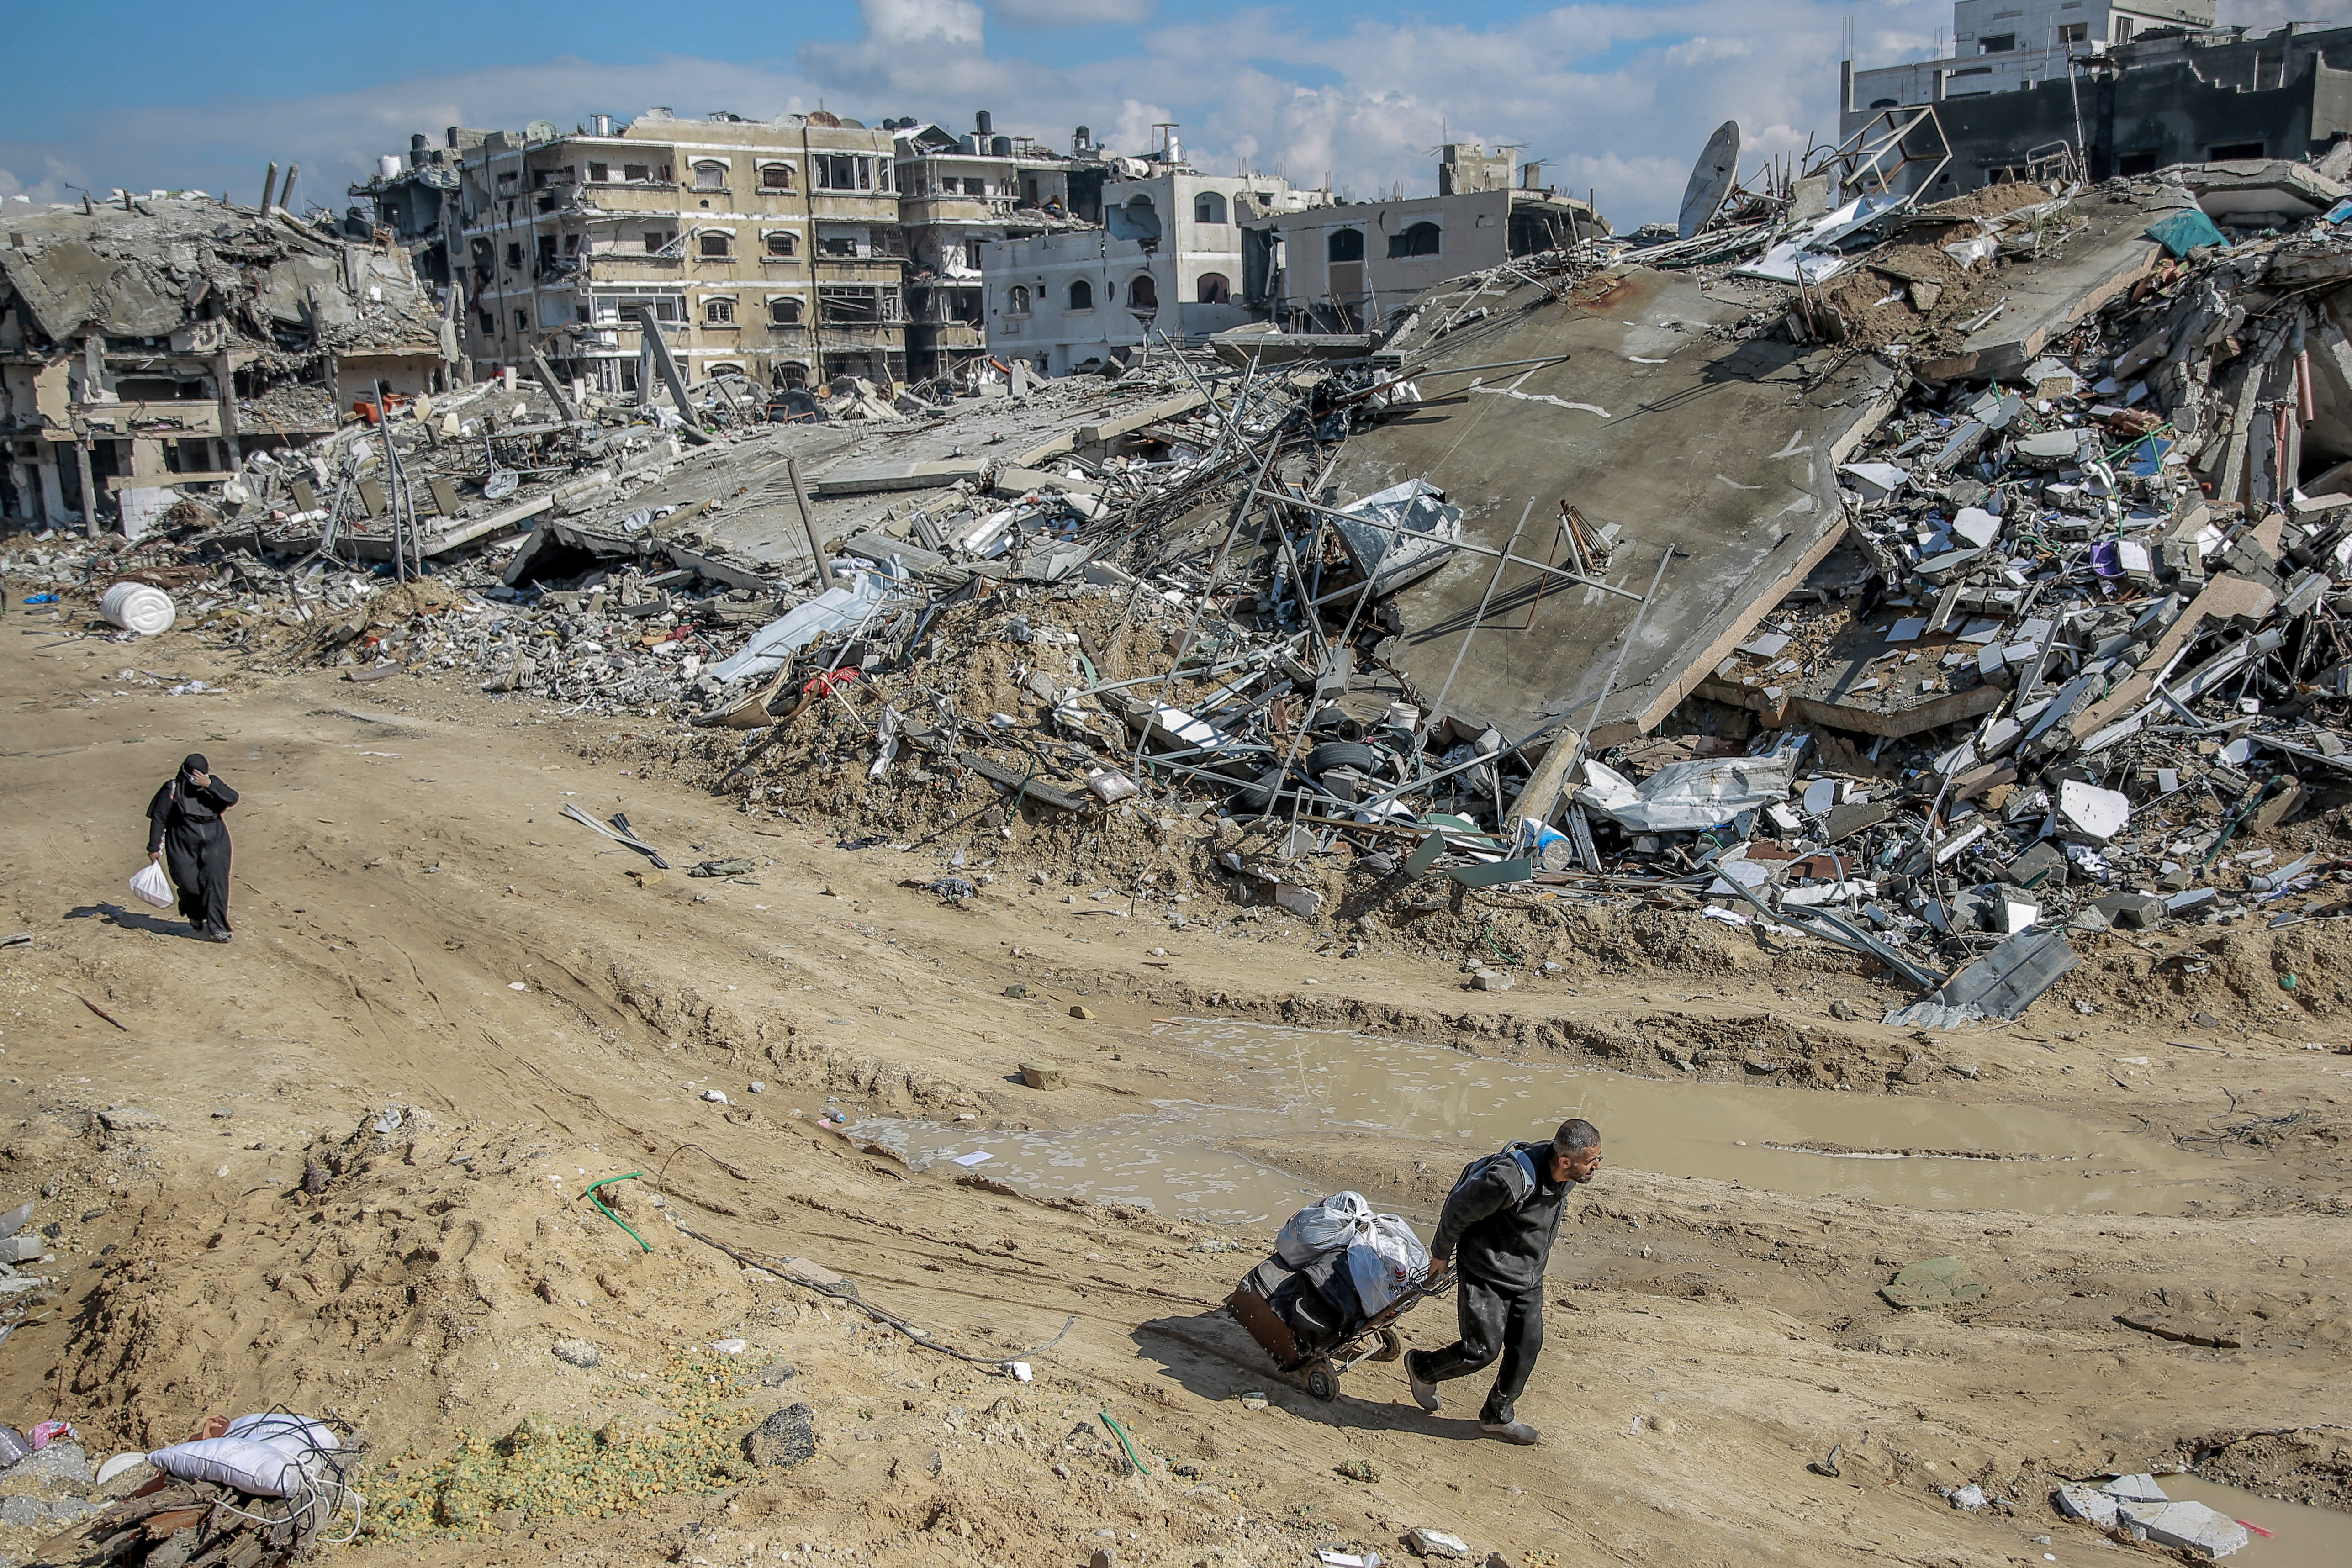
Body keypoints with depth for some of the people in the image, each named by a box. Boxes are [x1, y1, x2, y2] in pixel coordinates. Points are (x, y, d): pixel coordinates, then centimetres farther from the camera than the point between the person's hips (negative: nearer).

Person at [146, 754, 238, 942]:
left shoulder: (214, 783, 2)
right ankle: (196, 918, 27)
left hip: (214, 844, 1)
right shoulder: (173, 789, -4)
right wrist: (154, 848, 2)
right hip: (184, 847, -1)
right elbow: (159, 818, 1)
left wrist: (210, 785, -26)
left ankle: (217, 928, -8)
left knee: (216, 882, -11)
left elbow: (233, 798, -14)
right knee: (190, 885, -5)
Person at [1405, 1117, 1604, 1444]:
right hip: (1487, 1273, -7)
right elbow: (1458, 1210, -21)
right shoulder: (1509, 1181, -36)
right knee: (1482, 1350, -3)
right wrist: (1441, 1254, -5)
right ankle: (1421, 1367, 24)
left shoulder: (1567, 1176, -10)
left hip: (1529, 1277, 7)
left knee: (1527, 1347, 9)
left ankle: (1498, 1418, 28)